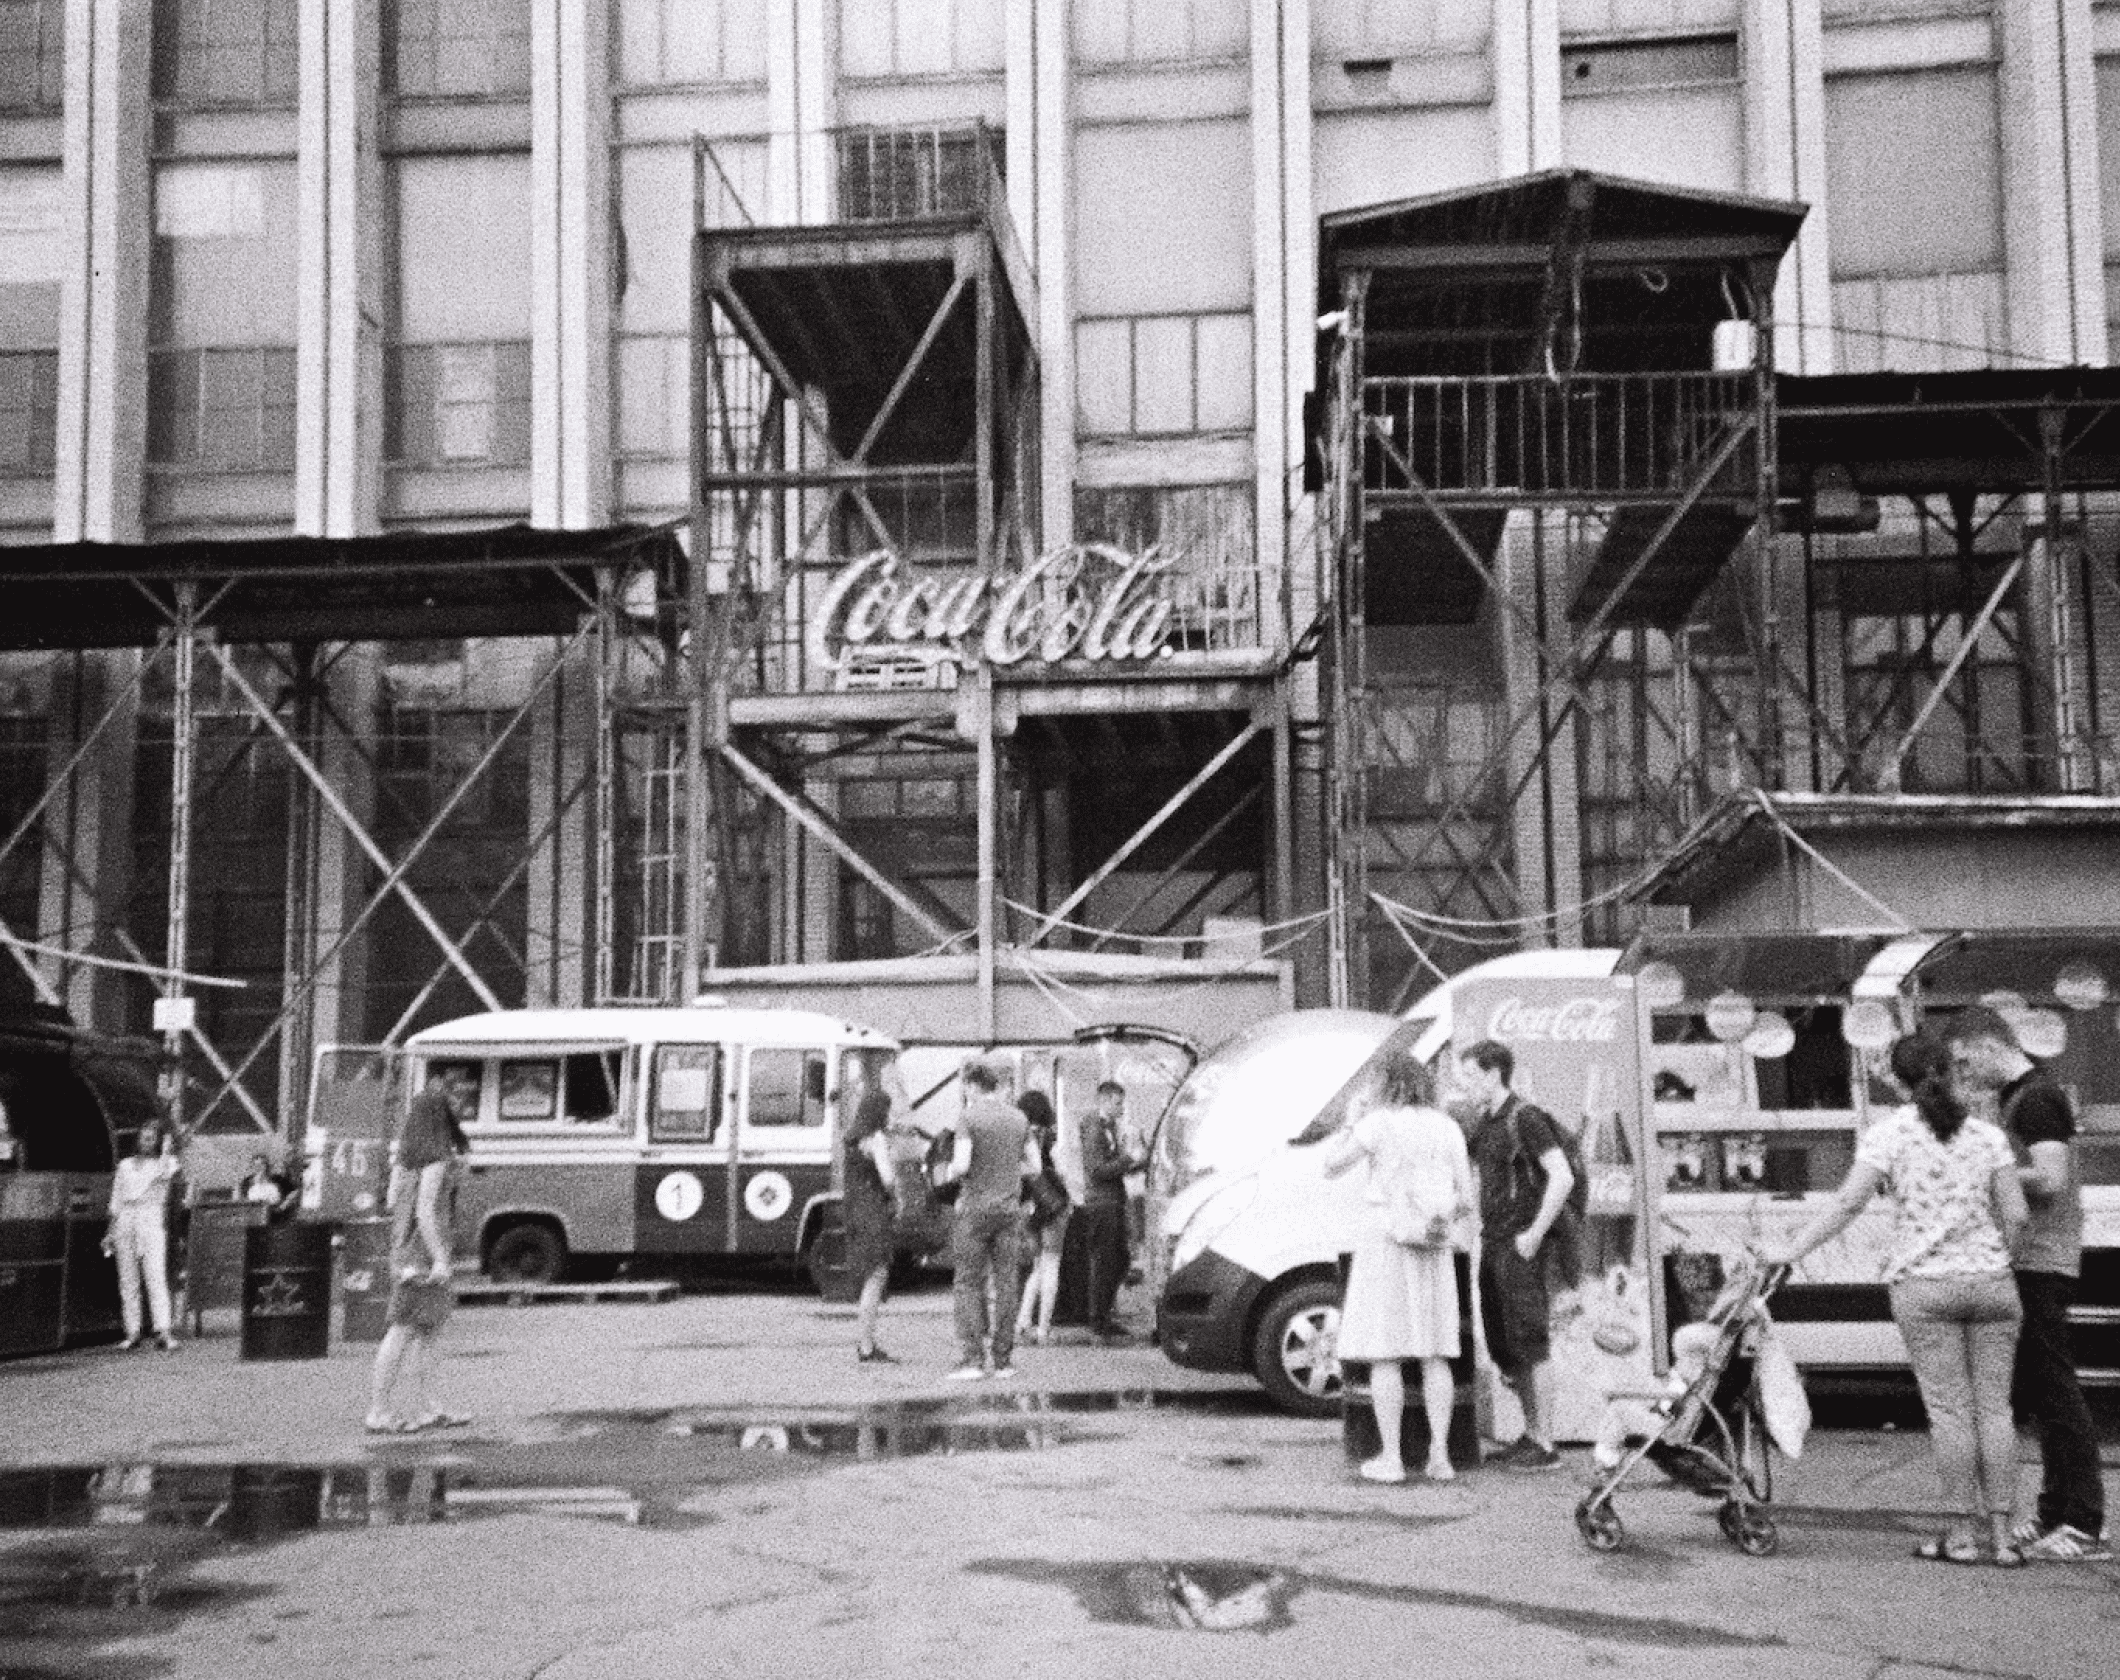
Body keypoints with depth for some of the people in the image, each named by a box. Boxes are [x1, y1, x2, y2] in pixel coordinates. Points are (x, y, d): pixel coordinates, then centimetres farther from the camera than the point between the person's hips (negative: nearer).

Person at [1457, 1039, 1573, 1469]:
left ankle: (1545, 1445, -3)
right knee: (1505, 1348, 12)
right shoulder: (1486, 1124, 15)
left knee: (1531, 1345, -7)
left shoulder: (1525, 1118, -11)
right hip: (1493, 1245, 9)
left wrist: (1535, 1234, -19)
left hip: (1520, 1247, -9)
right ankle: (1531, 1434, 21)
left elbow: (1562, 1177, -18)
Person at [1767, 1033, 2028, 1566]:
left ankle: (1962, 1534, 4)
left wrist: (1791, 1251, -5)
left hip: (1924, 1285, -3)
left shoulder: (1889, 1133, -4)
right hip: (1992, 1282, 3)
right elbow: (2016, 1215, 3)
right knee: (1994, 1405, 5)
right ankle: (2001, 1534, 6)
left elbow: (1847, 1205, -11)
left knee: (1949, 1407, 1)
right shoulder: (1987, 1135, 6)